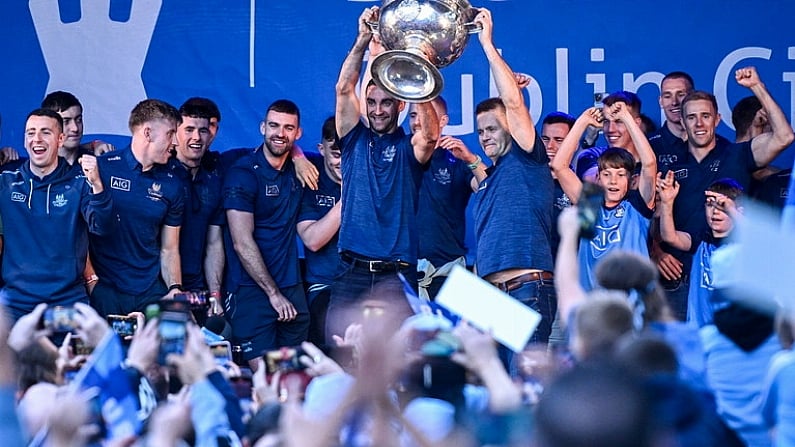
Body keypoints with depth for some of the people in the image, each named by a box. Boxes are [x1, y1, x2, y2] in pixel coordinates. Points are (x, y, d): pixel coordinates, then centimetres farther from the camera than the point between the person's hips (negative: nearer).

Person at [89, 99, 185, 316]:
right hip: (104, 289, -3)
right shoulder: (101, 168, -3)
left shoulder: (172, 186, 11)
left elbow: (169, 249, 14)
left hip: (151, 291, 4)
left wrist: (175, 288, -3)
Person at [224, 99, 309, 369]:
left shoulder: (298, 170, 9)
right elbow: (242, 243, -12)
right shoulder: (243, 174, -8)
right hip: (252, 290, -6)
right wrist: (273, 293, -14)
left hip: (292, 288, 6)